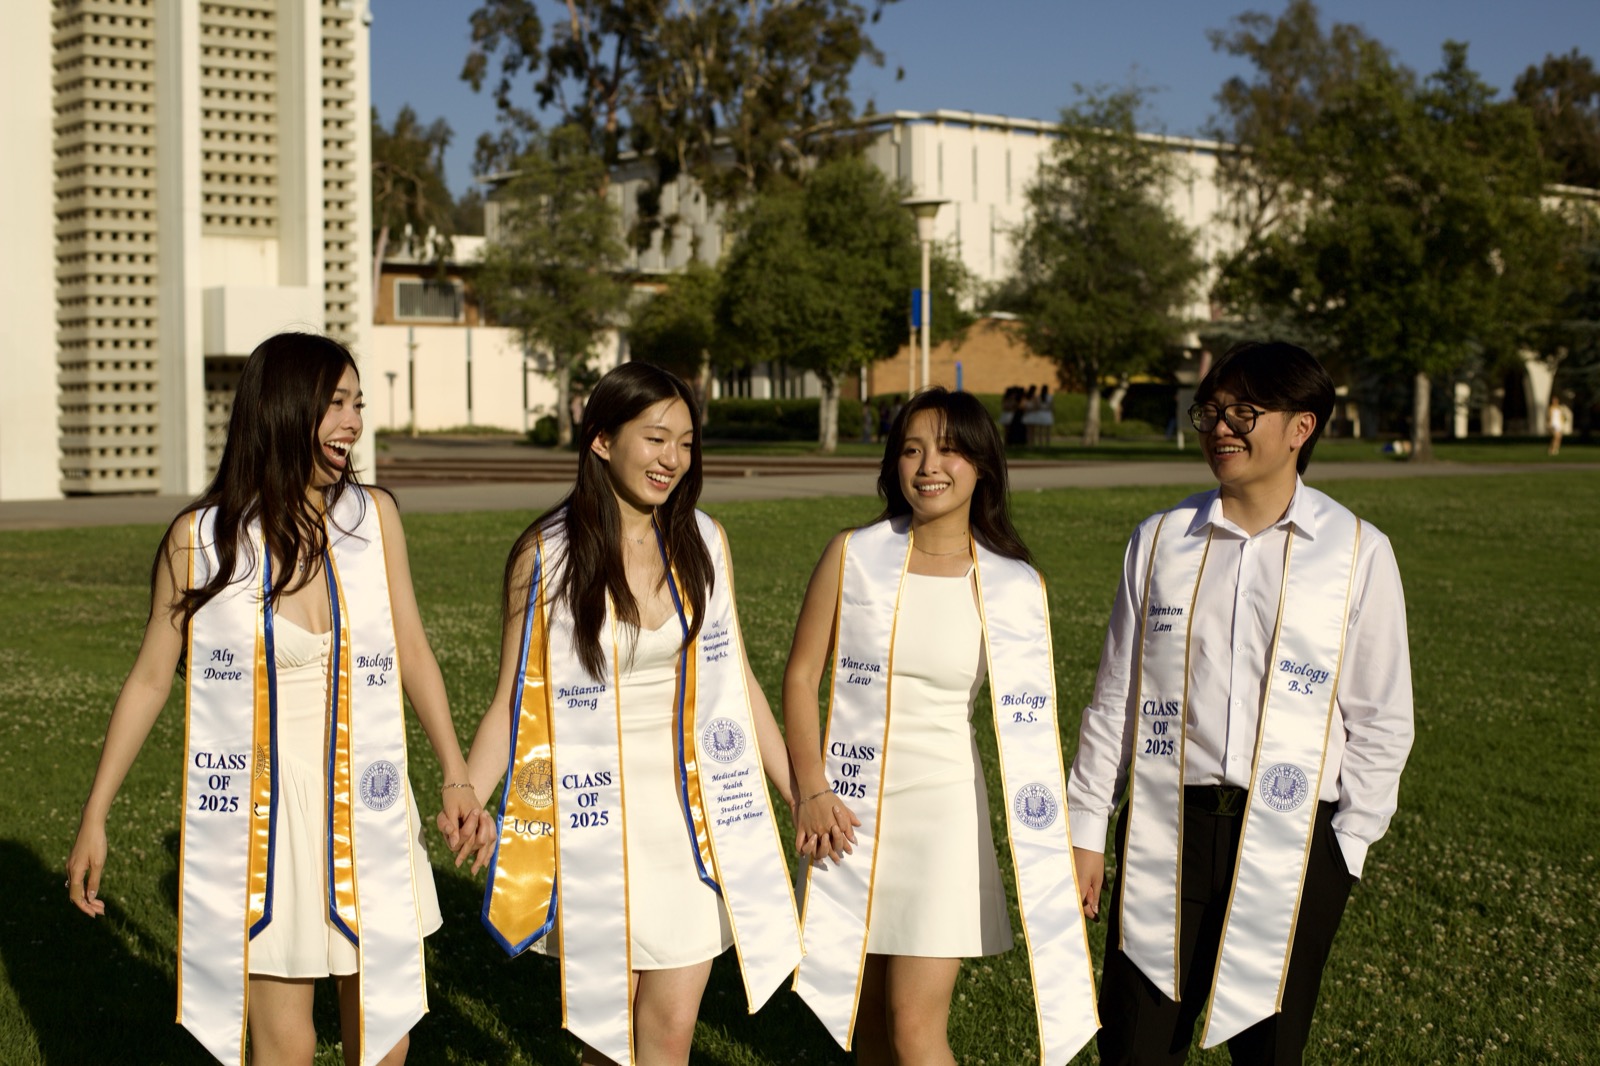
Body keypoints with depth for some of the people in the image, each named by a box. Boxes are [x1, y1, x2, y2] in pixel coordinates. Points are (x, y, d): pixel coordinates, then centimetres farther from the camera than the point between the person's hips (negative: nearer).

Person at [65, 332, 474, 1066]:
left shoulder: (374, 516, 0)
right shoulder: (198, 539, -6)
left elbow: (412, 652, 6)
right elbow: (150, 677, 2)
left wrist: (456, 775, 1)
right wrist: (95, 818, 4)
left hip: (365, 812, 2)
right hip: (256, 816, -2)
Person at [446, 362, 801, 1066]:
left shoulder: (703, 543, 3)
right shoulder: (546, 556, -6)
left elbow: (736, 679, 10)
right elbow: (514, 699, -4)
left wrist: (800, 791, 10)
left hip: (692, 812, 2)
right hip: (594, 816, -2)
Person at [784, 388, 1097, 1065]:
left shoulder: (1012, 584, -3)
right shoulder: (854, 556, -2)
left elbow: (1029, 722, 3)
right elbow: (801, 677, 2)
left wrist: (1056, 852, 1)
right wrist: (814, 792, -7)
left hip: (942, 806, -2)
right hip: (850, 807, 2)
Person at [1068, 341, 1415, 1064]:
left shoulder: (1358, 554, -1)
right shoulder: (1161, 541, 5)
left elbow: (1381, 721, 3)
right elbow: (1114, 697, 9)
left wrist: (1346, 848, -1)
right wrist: (1086, 830, 8)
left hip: (1290, 844, -1)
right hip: (1165, 834, 2)